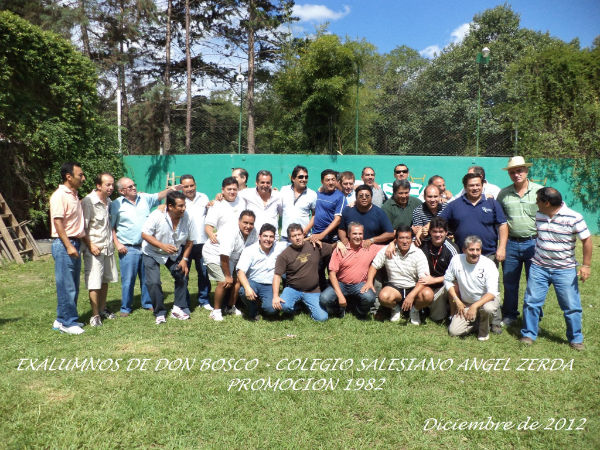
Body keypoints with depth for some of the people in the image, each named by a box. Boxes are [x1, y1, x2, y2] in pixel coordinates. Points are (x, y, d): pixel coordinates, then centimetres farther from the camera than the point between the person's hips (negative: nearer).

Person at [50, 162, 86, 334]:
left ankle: (62, 319, 25)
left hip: (75, 243, 9)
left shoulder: (74, 195, 15)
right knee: (66, 286, -3)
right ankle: (67, 323, 7)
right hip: (64, 244, -9)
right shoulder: (59, 196, -13)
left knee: (73, 286, 14)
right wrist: (69, 246, -21)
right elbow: (57, 222, -18)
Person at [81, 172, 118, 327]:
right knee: (94, 283, -6)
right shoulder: (88, 201, -14)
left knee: (105, 280, 16)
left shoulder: (109, 201, 9)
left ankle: (102, 309, 29)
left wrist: (114, 242, 12)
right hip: (94, 248, -7)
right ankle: (95, 315, 4)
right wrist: (90, 245, -20)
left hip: (108, 247, 7)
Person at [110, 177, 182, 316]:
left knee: (147, 277, 13)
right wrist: (117, 244, -6)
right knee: (128, 279, 0)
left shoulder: (144, 198, 10)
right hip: (128, 249, -4)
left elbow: (158, 196, 12)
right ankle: (125, 307, 14)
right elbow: (111, 227, 2)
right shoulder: (116, 205, -1)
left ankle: (147, 303, 27)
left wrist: (170, 189, -8)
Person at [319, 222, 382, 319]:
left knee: (369, 298, -32)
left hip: (359, 285, 0)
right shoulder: (340, 249, -7)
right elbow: (332, 274, -9)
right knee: (324, 299, -26)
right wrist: (340, 295, -17)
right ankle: (339, 310, 11)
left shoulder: (370, 248, -2)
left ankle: (361, 313, 6)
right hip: (340, 284, 0)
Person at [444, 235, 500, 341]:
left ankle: (484, 328, -3)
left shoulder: (488, 264, -20)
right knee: (453, 331, -12)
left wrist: (475, 306, -38)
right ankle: (476, 321, 18)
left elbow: (492, 292, -26)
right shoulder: (456, 260, -13)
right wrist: (457, 301, -8)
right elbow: (447, 280, 1)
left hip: (486, 300, -2)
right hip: (466, 303, 3)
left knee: (488, 308, -40)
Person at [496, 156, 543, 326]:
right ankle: (509, 315, 27)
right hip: (511, 244, 2)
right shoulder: (503, 194, 5)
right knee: (509, 283, 11)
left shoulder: (540, 191, 0)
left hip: (533, 243, -2)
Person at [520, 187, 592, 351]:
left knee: (572, 306, 5)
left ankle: (575, 339, 23)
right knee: (531, 301, 3)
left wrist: (586, 265, -8)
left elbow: (587, 240, -7)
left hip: (565, 270, -3)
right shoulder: (538, 216, 1)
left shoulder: (573, 218, -14)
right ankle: (528, 334, 18)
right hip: (538, 267, 4)